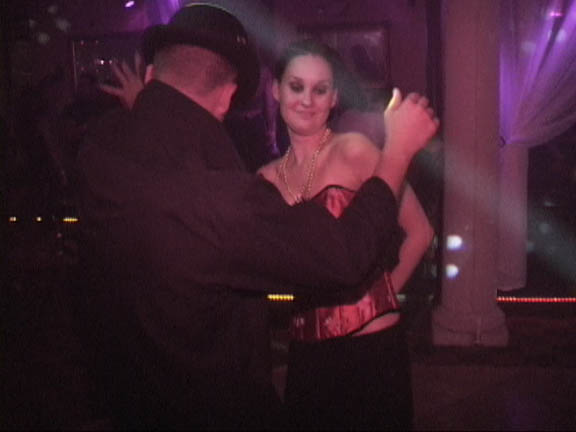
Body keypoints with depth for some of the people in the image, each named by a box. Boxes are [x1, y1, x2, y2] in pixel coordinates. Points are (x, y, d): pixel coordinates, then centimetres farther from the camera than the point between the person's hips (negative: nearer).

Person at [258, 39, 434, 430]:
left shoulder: (354, 150, -9)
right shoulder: (268, 178, 4)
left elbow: (420, 232, -7)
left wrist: (380, 294, 0)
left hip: (373, 345, -4)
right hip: (307, 352, 4)